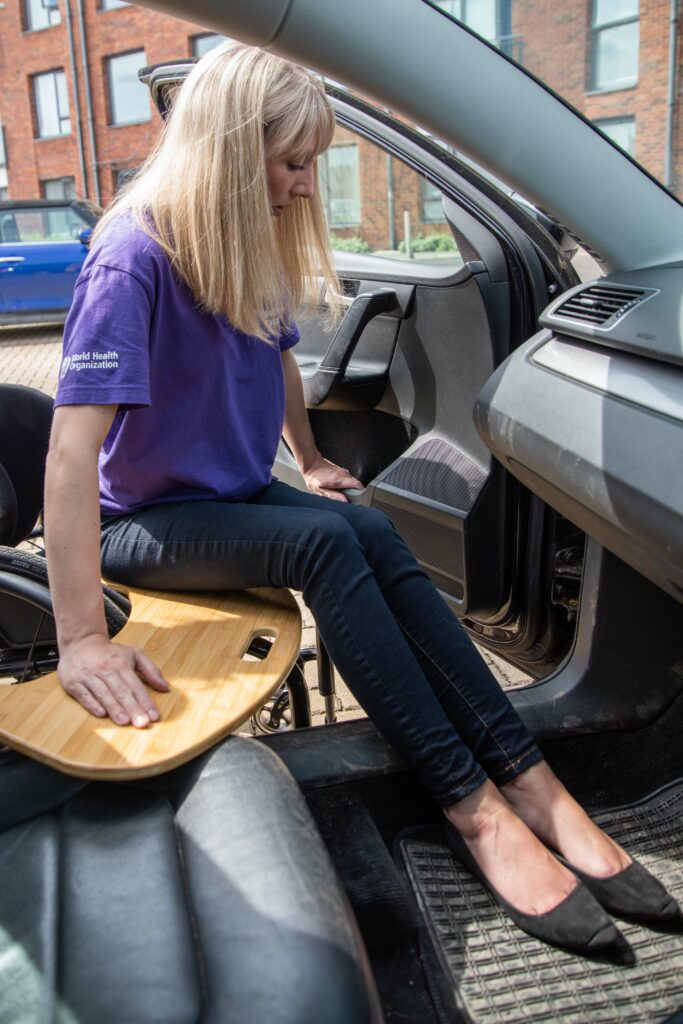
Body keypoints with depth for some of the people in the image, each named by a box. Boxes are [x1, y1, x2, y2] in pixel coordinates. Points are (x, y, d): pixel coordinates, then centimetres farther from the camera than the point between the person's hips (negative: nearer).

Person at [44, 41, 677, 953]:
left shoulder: (250, 250, 4)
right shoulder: (134, 258, -22)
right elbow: (74, 446, -31)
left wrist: (309, 461, 28)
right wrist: (82, 639, -36)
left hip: (237, 497, 6)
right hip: (145, 523, -6)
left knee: (374, 535, -23)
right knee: (325, 541, -32)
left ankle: (523, 779, -27)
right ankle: (471, 802, -28)